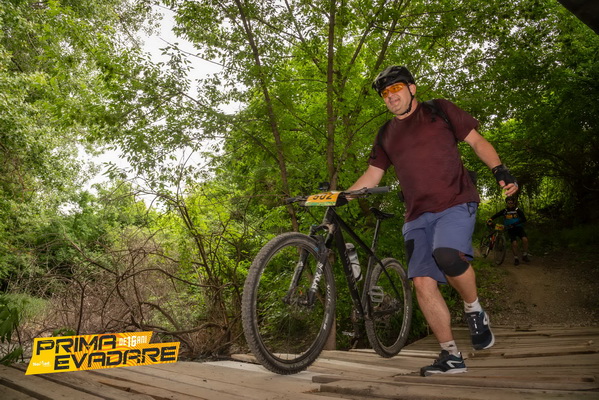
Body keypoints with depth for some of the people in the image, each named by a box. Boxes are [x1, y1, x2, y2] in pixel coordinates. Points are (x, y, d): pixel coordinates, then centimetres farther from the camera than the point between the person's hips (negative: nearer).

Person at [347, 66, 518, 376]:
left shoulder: (440, 111, 9)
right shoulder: (386, 135, 18)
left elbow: (477, 141, 8)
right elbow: (371, 177, 18)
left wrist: (500, 170, -7)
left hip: (456, 202, -4)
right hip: (418, 214, 4)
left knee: (447, 254, -31)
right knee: (422, 281, -7)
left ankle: (474, 311, -2)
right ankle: (451, 356, 6)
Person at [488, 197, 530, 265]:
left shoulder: (517, 210, -6)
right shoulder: (504, 211, -1)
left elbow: (524, 219, -15)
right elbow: (496, 215, -2)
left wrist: (514, 224, -27)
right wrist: (490, 219, -22)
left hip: (518, 228, 0)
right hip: (510, 229, 0)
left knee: (525, 239, -25)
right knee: (514, 243, -20)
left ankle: (525, 255, -4)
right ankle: (516, 258, -1)